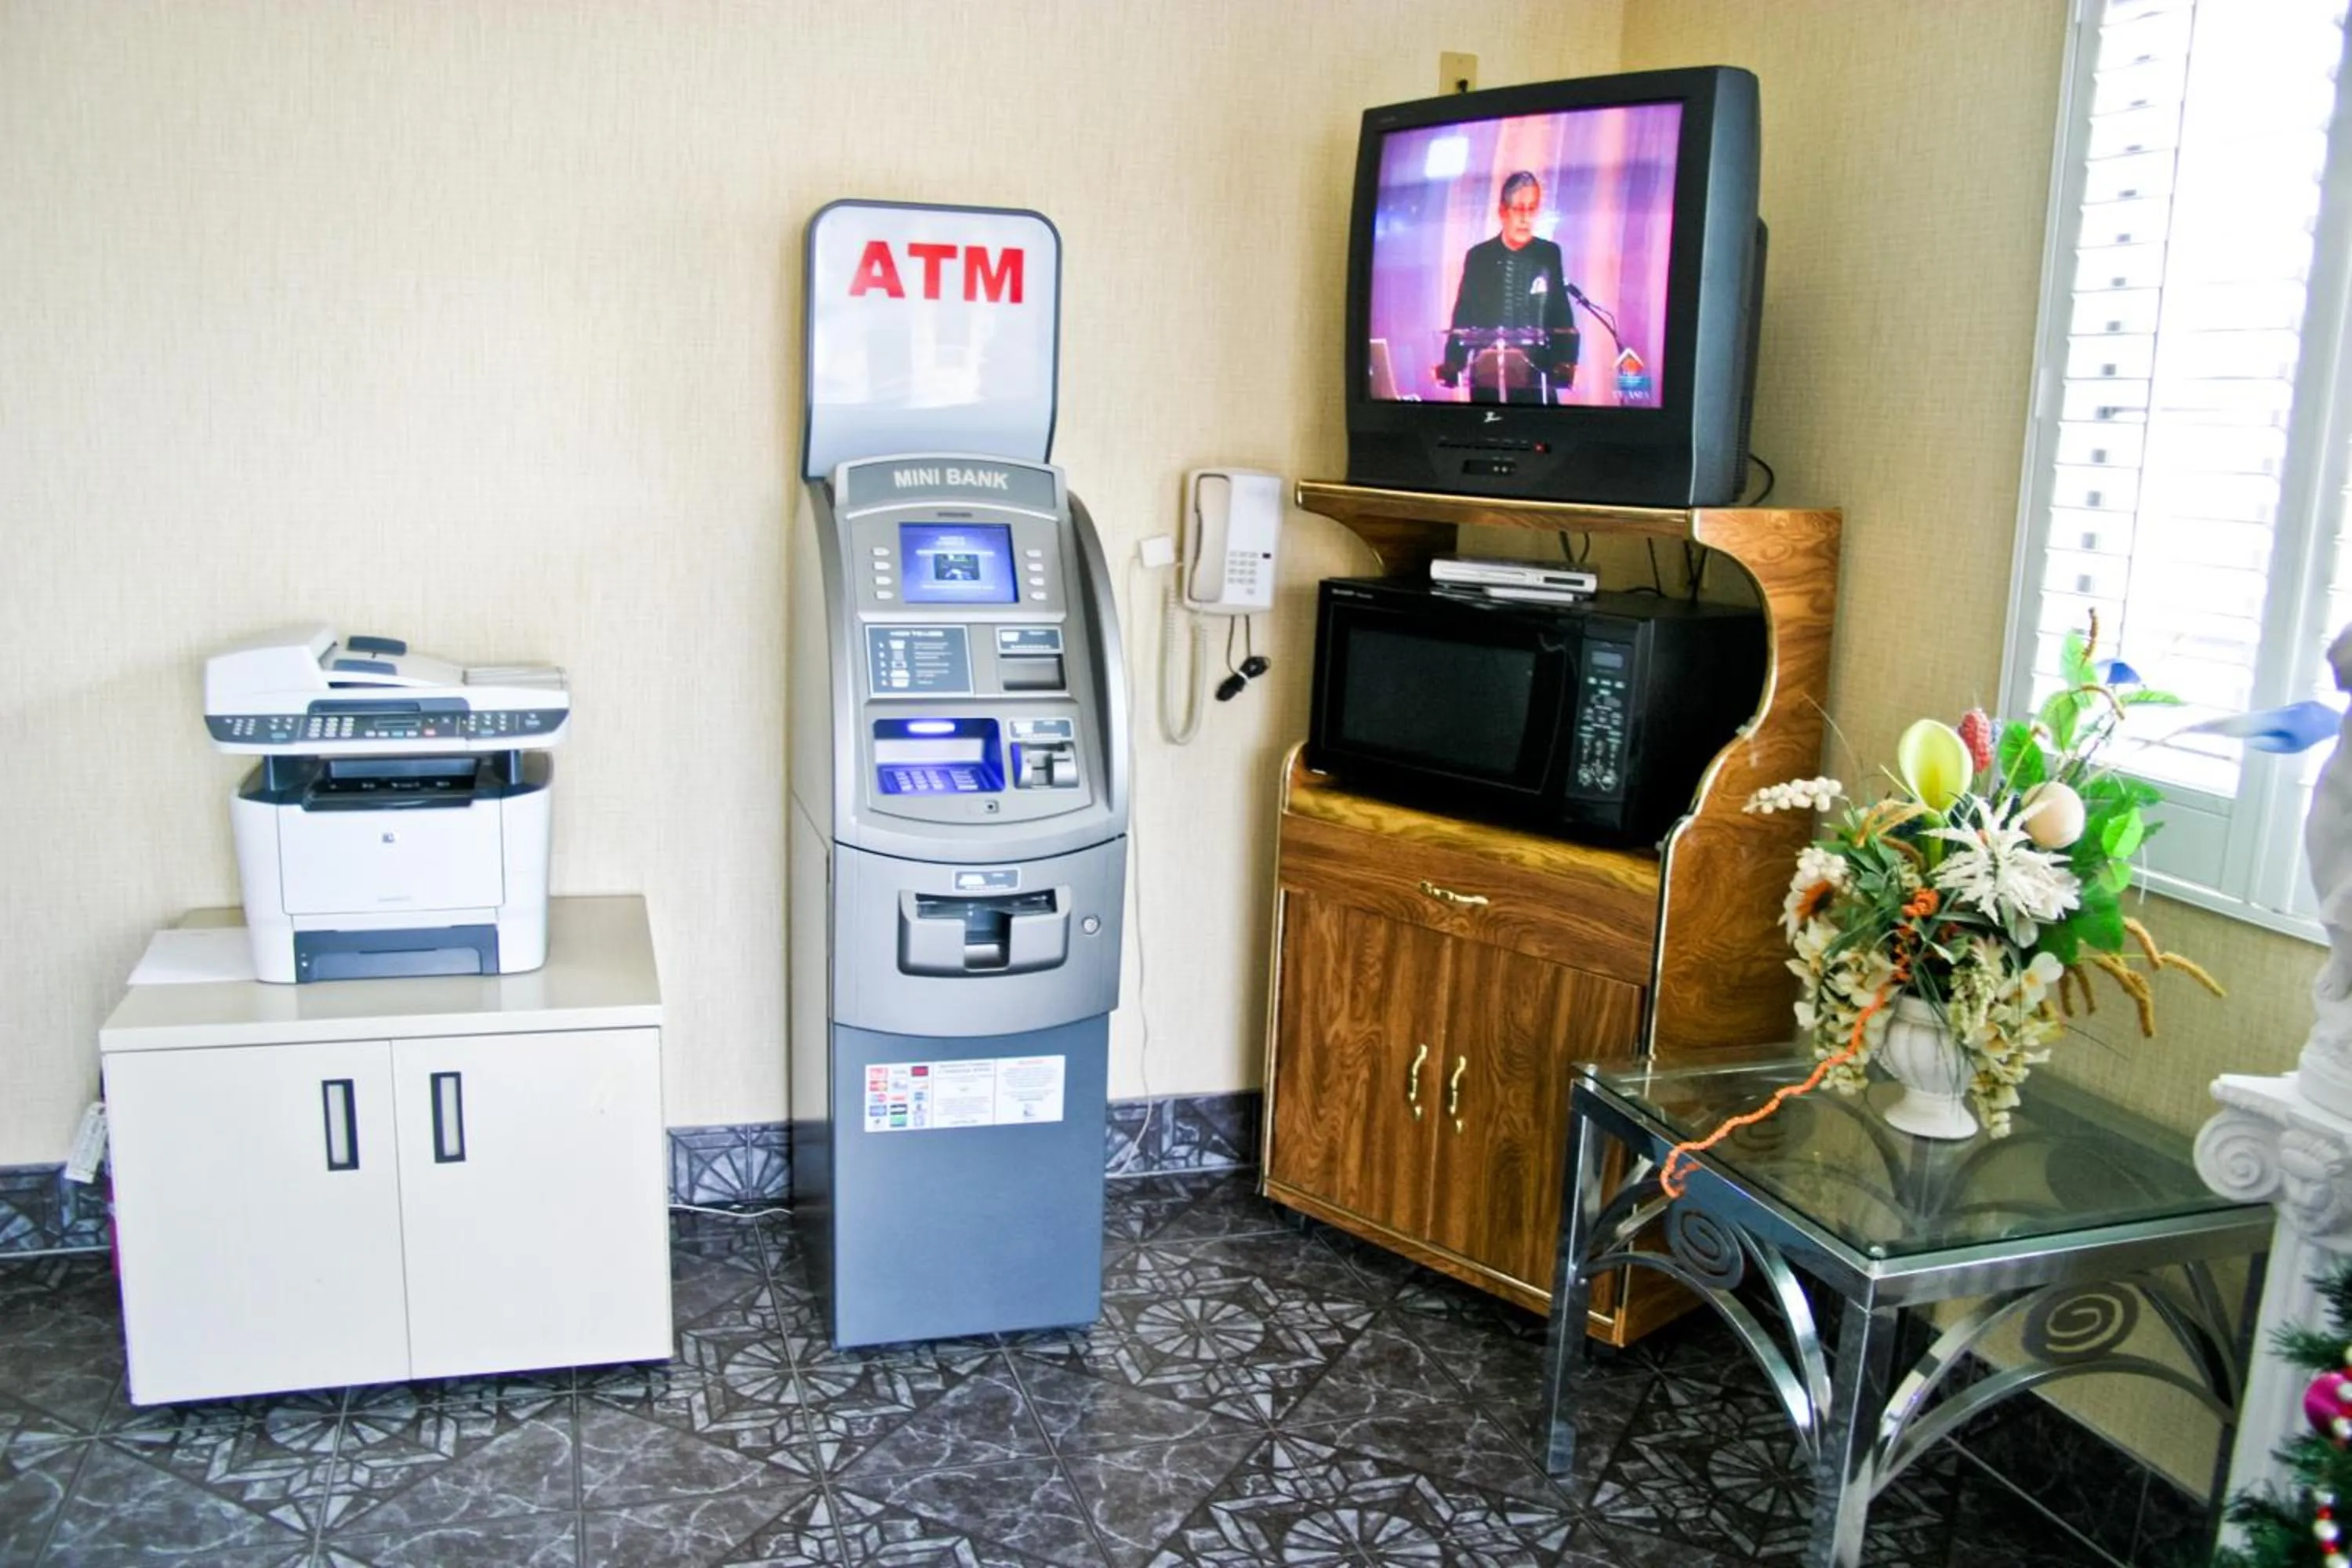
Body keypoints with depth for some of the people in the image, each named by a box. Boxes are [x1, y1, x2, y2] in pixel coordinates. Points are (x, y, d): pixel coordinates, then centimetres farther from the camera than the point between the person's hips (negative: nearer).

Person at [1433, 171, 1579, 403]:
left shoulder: (1549, 254, 5)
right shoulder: (1478, 257, 5)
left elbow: (1562, 315, 5)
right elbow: (1463, 318, 5)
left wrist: (1566, 361, -10)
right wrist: (1452, 364, -9)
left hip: (1536, 376, 0)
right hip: (1487, 375, 0)